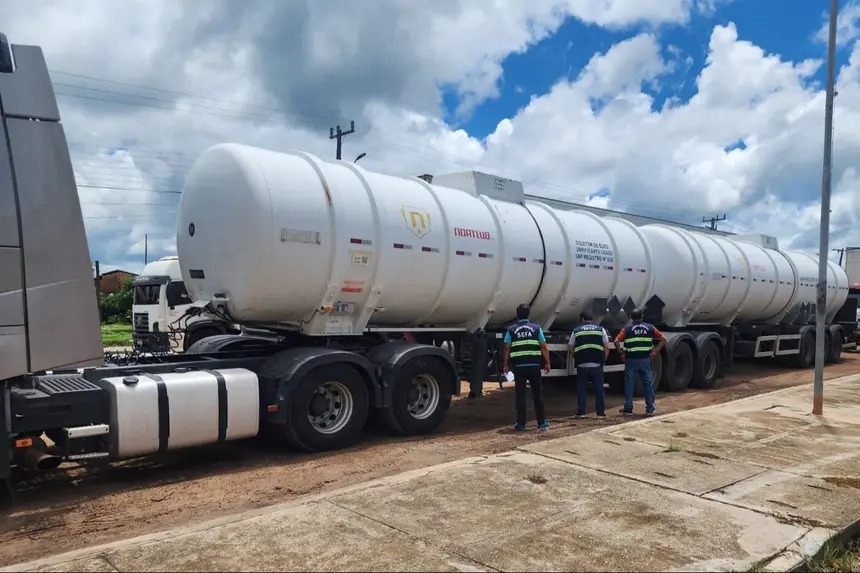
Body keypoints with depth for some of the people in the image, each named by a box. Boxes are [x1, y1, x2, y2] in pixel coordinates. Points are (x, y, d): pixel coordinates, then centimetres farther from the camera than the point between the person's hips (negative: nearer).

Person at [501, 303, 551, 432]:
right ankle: (542, 422, 14)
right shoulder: (536, 327, 4)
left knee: (520, 395, 5)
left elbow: (506, 349, 0)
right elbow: (544, 347, 1)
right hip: (534, 365, 0)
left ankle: (521, 424, 7)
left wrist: (505, 364, 8)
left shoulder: (511, 329, 3)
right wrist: (547, 363, 9)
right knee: (538, 394, 11)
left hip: (519, 366, 0)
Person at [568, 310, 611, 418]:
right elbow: (607, 347, 2)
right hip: (597, 364, 0)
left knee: (581, 389, 8)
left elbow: (570, 348, 8)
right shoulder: (601, 329, 8)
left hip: (582, 365, 0)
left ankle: (581, 412, 9)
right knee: (599, 389, 8)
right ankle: (600, 412, 10)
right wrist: (604, 360, 13)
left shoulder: (576, 331, 8)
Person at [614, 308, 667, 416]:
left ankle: (628, 409, 8)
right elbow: (663, 339, 6)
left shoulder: (627, 329, 1)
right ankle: (650, 409, 11)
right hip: (645, 360, 2)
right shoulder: (650, 327, 8)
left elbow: (616, 341, -10)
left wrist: (621, 353, -1)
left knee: (629, 384, 5)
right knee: (648, 384, 9)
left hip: (631, 360, -1)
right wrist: (656, 351, 5)